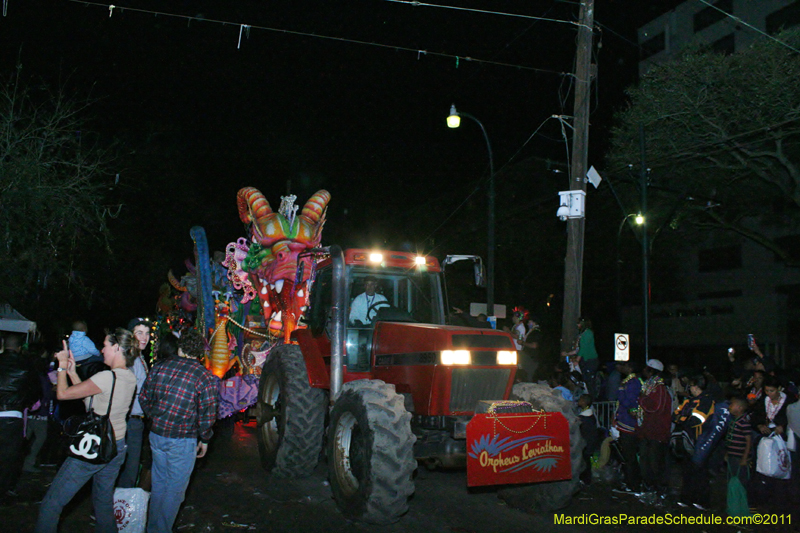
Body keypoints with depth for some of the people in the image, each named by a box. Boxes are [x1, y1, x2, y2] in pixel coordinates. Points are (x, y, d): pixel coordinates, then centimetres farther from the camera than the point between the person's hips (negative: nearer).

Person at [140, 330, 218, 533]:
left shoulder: (160, 367, -2)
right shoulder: (204, 377, -13)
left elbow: (144, 398, 7)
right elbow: (208, 414, -10)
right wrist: (204, 439, 5)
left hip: (156, 435, 5)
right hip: (183, 441, -5)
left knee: (158, 484, 22)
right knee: (174, 490, 11)